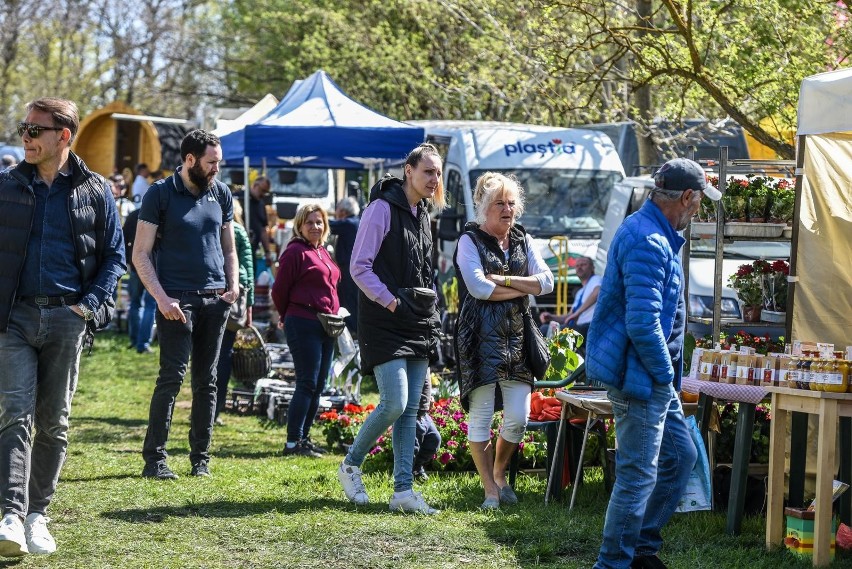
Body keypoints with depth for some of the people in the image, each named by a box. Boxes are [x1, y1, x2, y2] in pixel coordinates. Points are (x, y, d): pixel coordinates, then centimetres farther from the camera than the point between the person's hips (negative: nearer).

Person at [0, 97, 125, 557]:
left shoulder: (96, 192, 4)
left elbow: (114, 256, 7)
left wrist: (90, 304, -6)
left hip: (68, 317, 0)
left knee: (53, 422, 7)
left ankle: (37, 514, 17)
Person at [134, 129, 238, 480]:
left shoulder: (221, 194, 12)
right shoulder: (160, 194, -3)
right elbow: (141, 254, -5)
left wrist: (233, 285, 4)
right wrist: (161, 298, -15)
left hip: (215, 300, 5)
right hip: (177, 300, -5)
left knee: (206, 381, 7)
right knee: (172, 378, -9)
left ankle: (201, 459, 13)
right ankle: (154, 459, -5)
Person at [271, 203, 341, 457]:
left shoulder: (324, 253, 17)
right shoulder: (295, 252, -9)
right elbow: (279, 290, -7)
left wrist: (334, 317, 14)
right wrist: (290, 317, 5)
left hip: (326, 327, 8)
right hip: (304, 326, -8)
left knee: (318, 386, 10)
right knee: (307, 384, -9)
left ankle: (304, 437, 18)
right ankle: (293, 442, -6)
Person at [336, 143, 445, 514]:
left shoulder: (422, 214, 15)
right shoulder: (382, 209, -10)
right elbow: (359, 268, -14)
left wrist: (430, 316, 15)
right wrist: (393, 302, -21)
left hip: (418, 326, 8)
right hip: (385, 326, -8)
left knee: (410, 409, 4)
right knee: (394, 404, -14)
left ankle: (403, 490, 5)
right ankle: (350, 466, 8)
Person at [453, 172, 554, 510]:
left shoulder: (523, 241, 14)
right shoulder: (470, 240, -1)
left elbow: (547, 282, 2)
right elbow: (479, 288, -14)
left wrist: (504, 280, -8)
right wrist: (523, 288, -6)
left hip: (517, 336, 5)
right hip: (481, 338, -4)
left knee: (518, 417, 0)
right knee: (480, 416, -3)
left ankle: (499, 475, 23)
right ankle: (490, 490, 5)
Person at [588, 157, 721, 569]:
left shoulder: (657, 235, 13)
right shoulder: (648, 242, -22)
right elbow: (642, 323, -29)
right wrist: (665, 374, -16)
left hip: (653, 378, 11)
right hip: (639, 377, -11)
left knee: (681, 455, 18)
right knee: (638, 475, -4)